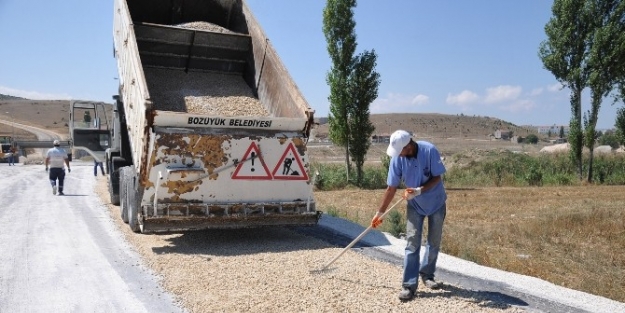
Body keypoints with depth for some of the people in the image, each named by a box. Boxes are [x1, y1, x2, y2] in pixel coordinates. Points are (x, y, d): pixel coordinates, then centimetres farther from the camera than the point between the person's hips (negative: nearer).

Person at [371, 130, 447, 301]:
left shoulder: (429, 150, -27)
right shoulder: (397, 158, -19)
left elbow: (437, 177, -18)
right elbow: (391, 188, -12)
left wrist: (419, 190, -33)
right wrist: (380, 212, -10)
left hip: (436, 203, -1)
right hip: (415, 205, 1)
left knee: (434, 242, 11)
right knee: (412, 243, -6)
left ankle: (427, 274, 31)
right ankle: (409, 285, -4)